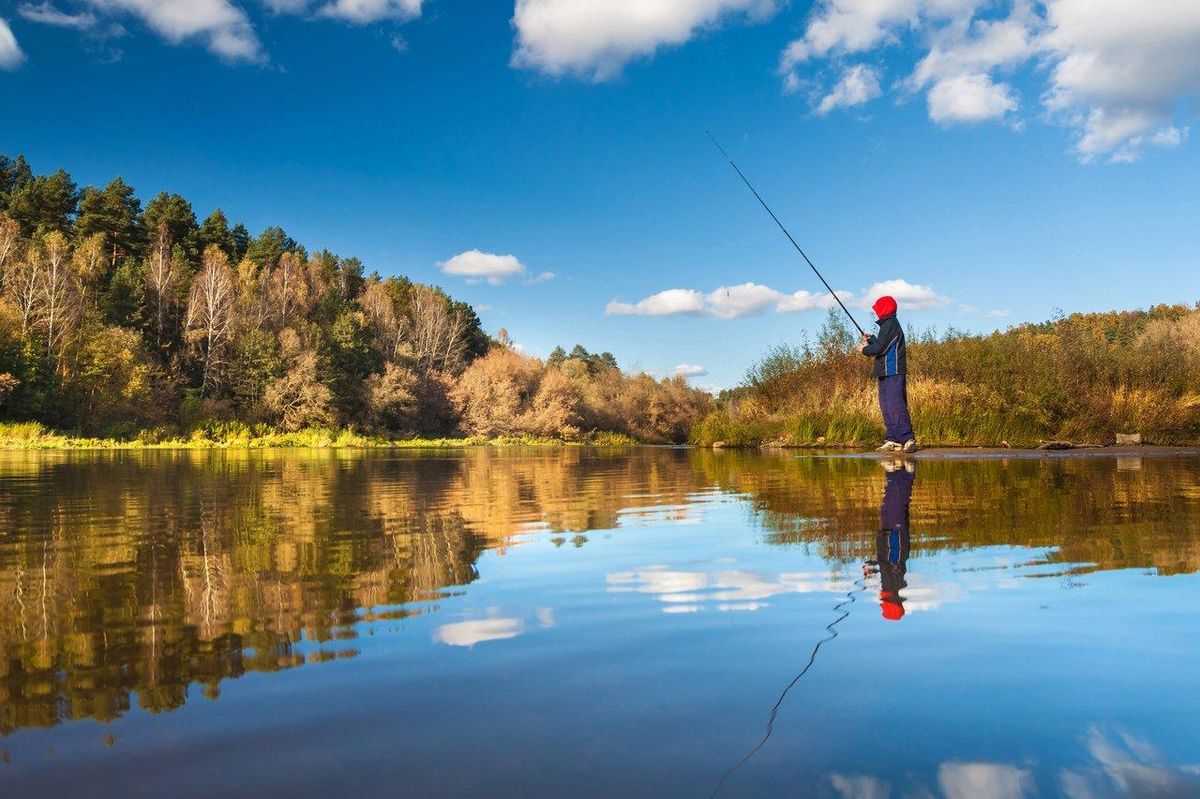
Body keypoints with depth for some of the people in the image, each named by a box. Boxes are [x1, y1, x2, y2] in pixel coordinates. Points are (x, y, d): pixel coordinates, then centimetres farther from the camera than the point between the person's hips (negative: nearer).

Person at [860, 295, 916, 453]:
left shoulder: (890, 325, -11)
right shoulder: (887, 325, 20)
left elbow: (880, 348, -16)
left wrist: (866, 349, 0)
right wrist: (871, 339, 14)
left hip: (893, 373, -11)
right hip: (886, 373, 11)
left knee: (896, 405, -15)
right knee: (887, 407, 10)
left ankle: (908, 439, -18)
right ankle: (893, 440, 11)